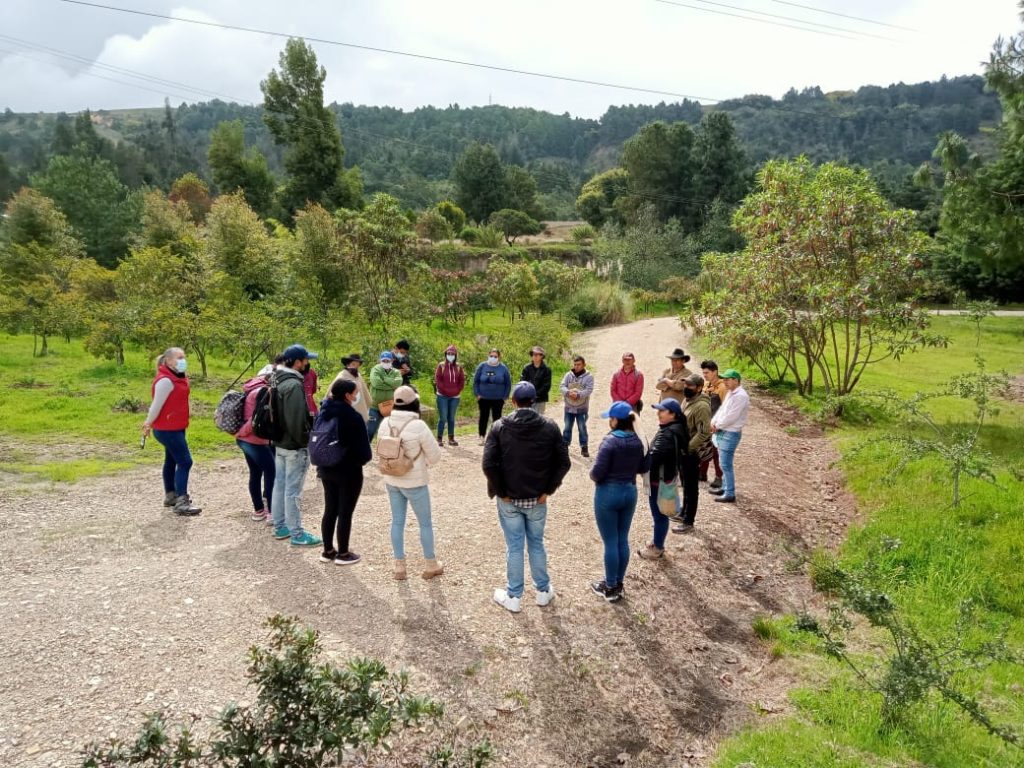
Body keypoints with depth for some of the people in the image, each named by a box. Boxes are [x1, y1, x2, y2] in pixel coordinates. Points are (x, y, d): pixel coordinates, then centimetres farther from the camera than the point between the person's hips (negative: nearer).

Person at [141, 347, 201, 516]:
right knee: (185, 462, -12)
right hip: (167, 429, -10)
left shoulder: (178, 378, 10)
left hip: (175, 427, 10)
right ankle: (181, 503, -11)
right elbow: (157, 405, -19)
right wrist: (148, 425, -11)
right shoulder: (165, 380, -22)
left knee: (172, 460, 19)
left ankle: (171, 496, 31)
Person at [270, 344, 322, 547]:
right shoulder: (293, 385, -23)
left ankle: (280, 526, 29)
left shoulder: (278, 380, 9)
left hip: (280, 443, 10)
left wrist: (279, 435, 19)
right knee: (293, 491, -2)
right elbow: (297, 420, -25)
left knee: (280, 485, 17)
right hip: (294, 446, -10)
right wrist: (305, 442, -15)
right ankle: (297, 534, 6)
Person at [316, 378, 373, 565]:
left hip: (326, 469, 7)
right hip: (349, 472, -7)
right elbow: (363, 448, -18)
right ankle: (342, 554, 14)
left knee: (330, 510, 16)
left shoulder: (324, 413, 3)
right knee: (345, 512, 4)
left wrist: (321, 464, 18)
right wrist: (364, 458, 4)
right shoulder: (353, 416, -20)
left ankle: (327, 551, 25)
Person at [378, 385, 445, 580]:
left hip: (392, 480, 5)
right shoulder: (418, 426, -23)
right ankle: (430, 565, 26)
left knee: (397, 521, 16)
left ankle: (399, 566, 24)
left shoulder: (385, 424, -7)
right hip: (414, 482, -5)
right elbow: (435, 455, -12)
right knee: (425, 523, 13)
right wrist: (424, 463, 8)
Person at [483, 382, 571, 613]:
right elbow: (563, 463, -8)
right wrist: (548, 490, 0)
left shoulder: (500, 427, -10)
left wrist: (500, 492, -6)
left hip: (509, 499, -1)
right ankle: (543, 591, 31)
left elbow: (489, 464, -16)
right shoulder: (549, 427, -7)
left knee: (514, 547, 10)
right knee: (536, 544, 18)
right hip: (537, 499, 1)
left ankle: (514, 597, 22)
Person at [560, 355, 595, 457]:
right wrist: (568, 392, -26)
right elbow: (562, 386, -5)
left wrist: (578, 394, -30)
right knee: (567, 427, 11)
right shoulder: (568, 375, 3)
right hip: (569, 407, 3)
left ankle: (584, 447, 12)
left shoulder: (589, 376, -5)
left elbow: (589, 390, -15)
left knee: (582, 428, 3)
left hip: (582, 408, -3)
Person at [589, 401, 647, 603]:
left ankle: (610, 588, 14)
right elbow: (643, 468, 11)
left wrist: (592, 475, 0)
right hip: (630, 492, 6)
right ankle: (618, 584, 26)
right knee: (623, 540, 15)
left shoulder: (610, 441, -19)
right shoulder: (637, 441, 1)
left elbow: (597, 473, -20)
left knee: (610, 542, 4)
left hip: (608, 493, -6)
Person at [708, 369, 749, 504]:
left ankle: (730, 494, -2)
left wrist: (718, 426, -11)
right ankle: (725, 488, 27)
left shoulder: (741, 396, -18)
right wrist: (713, 422, 0)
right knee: (724, 463, 17)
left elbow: (731, 416, -22)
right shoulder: (731, 393, 14)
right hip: (722, 432, 10)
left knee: (726, 465, -8)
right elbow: (722, 409, 15)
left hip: (730, 434, -10)